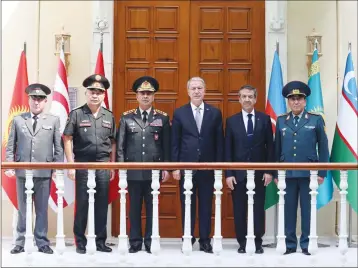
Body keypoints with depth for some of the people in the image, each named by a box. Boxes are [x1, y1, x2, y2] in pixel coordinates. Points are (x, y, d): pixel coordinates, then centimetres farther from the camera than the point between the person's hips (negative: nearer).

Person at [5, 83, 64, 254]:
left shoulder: (54, 120, 7)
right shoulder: (18, 120, 10)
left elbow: (59, 147, 3)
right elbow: (10, 146, 8)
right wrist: (9, 166, -2)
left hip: (44, 172, -1)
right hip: (22, 171, 1)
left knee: (42, 209, 4)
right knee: (23, 209, 8)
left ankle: (42, 243, 12)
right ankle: (20, 243, 15)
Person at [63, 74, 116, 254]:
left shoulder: (109, 116, 8)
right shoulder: (76, 114, -1)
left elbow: (112, 143, 12)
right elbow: (67, 140, -4)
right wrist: (71, 165, -9)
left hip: (103, 165, 3)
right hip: (83, 164, -3)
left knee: (102, 204, 6)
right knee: (82, 204, 2)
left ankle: (100, 241, 16)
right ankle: (80, 242, 12)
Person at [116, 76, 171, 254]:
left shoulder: (163, 118, 4)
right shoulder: (126, 117, 5)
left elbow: (167, 145, 4)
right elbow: (120, 145, 5)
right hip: (133, 171, 0)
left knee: (153, 207, 5)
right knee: (134, 207, 6)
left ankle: (150, 242, 14)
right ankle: (135, 242, 14)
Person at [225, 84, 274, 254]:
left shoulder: (265, 119, 4)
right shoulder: (231, 121, 4)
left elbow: (270, 147, 3)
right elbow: (228, 149, 1)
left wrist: (269, 171, -4)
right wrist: (228, 174, -5)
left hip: (259, 173, 0)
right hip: (238, 173, 0)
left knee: (258, 209, 4)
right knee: (239, 210, 3)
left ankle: (258, 243, 15)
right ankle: (242, 243, 14)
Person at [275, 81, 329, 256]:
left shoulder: (316, 120, 4)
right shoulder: (281, 121, 9)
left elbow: (323, 148, 3)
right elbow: (277, 148, 9)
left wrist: (322, 172, -1)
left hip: (308, 173, -1)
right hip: (287, 173, 2)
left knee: (307, 209, 4)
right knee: (289, 209, 5)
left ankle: (307, 244, 13)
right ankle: (290, 244, 13)